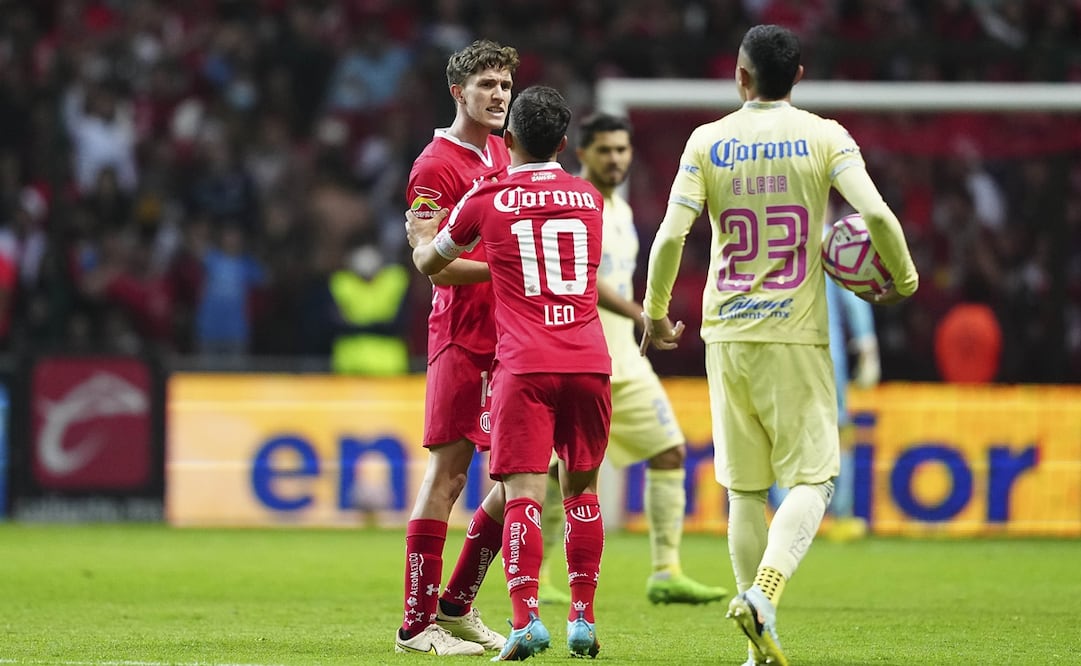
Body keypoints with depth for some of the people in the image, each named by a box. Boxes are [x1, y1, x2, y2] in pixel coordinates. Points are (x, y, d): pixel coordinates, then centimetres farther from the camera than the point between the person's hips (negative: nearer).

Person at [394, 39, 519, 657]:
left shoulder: (504, 155, 17)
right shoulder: (436, 165, -8)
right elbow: (432, 264, -14)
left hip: (509, 338, 8)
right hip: (462, 338, -8)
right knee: (447, 473, -8)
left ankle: (457, 606, 20)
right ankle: (418, 623, -5)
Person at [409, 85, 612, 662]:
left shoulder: (486, 201, 3)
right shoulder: (589, 198, 12)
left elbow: (430, 263, 19)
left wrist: (420, 238, 41)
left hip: (523, 366, -3)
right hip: (589, 362, 3)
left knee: (523, 493, -7)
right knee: (581, 488, 15)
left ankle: (526, 618, -22)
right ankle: (582, 619, 14)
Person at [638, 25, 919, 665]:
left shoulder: (707, 142, 2)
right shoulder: (824, 137, -1)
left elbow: (671, 234, -6)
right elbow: (876, 212, -14)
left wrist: (655, 313, 8)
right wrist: (904, 277, 4)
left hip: (727, 332, 2)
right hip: (797, 333, -2)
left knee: (746, 488, 9)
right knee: (812, 477, 2)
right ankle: (764, 590, -24)